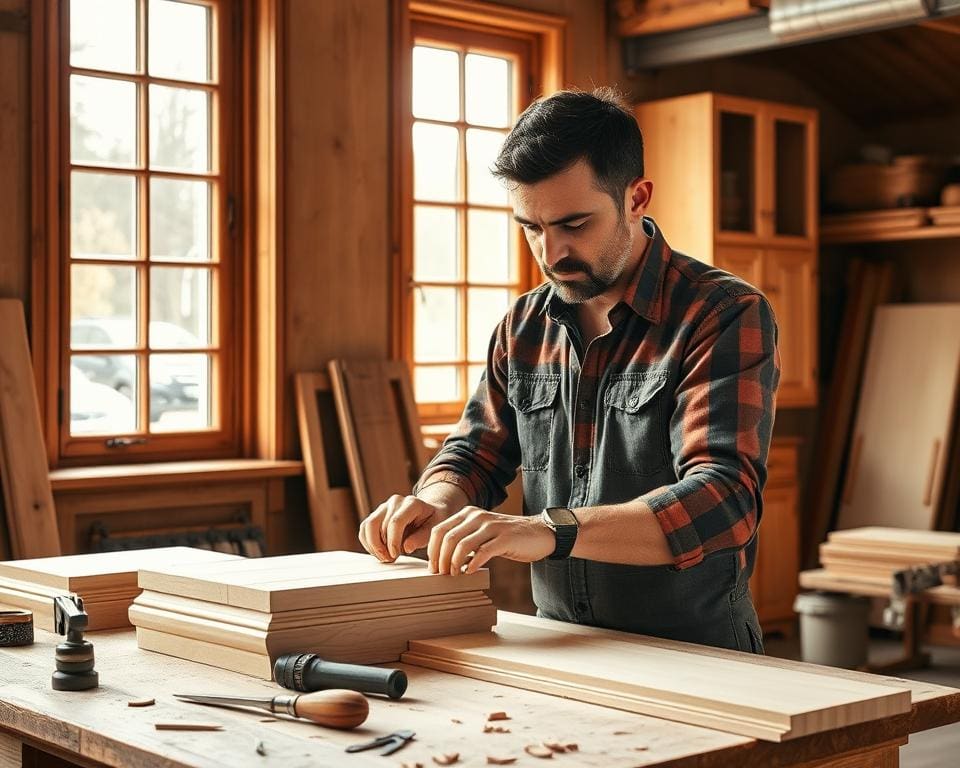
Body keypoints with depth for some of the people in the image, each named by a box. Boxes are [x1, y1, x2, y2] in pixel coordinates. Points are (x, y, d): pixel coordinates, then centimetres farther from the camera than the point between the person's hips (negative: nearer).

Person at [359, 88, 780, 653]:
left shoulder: (726, 316, -11)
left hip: (697, 660, -4)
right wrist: (435, 505, -8)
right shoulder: (524, 327, 8)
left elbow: (725, 500, -23)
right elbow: (476, 454, 16)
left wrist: (548, 530, -34)